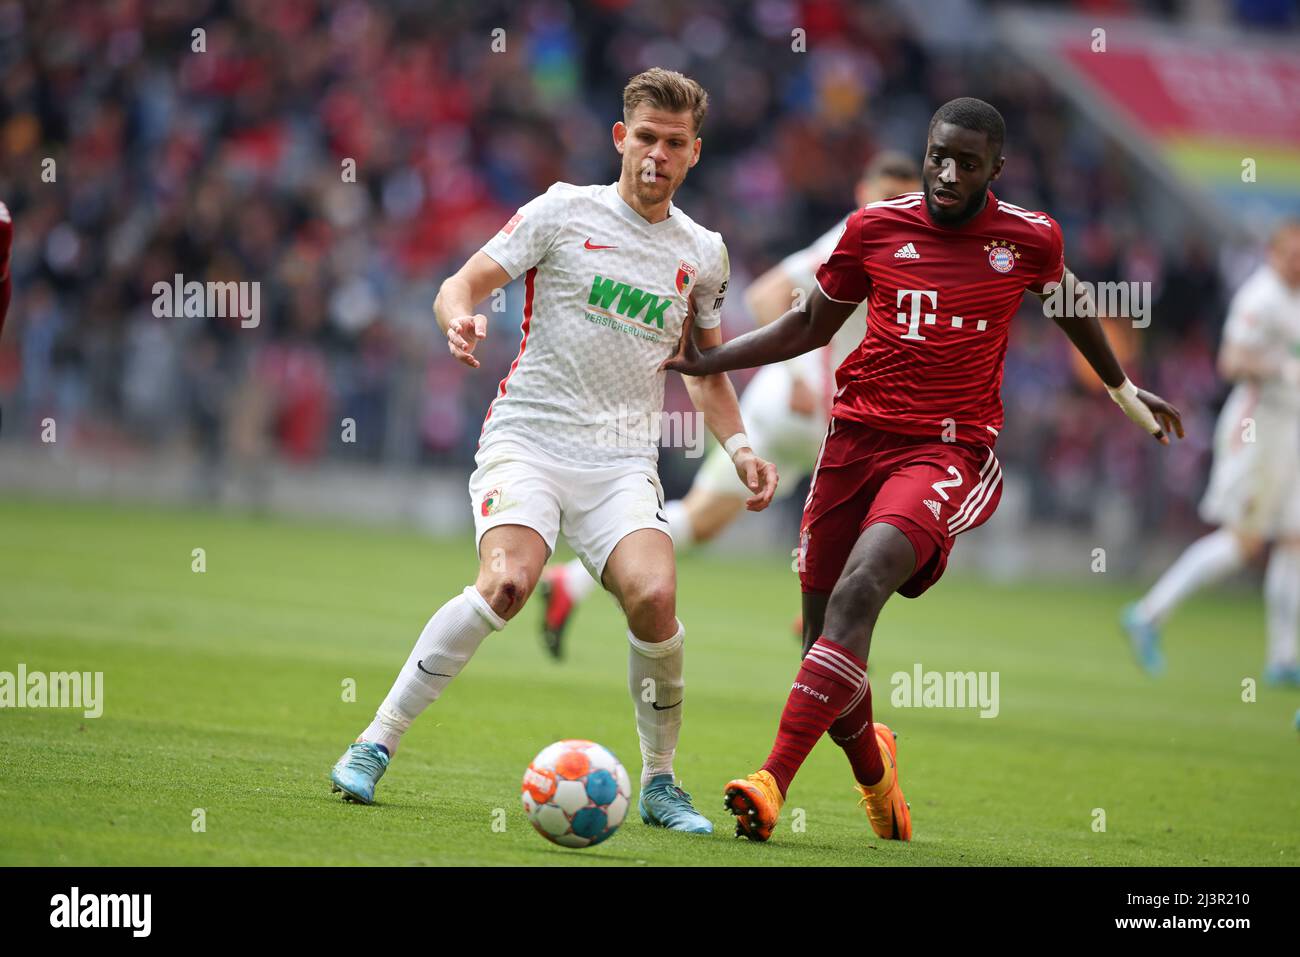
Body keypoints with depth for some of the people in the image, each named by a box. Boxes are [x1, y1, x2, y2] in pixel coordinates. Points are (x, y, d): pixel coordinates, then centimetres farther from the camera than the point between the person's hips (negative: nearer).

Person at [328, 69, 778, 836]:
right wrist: (461, 318, -22)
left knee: (654, 596, -22)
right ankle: (375, 745, -17)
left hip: (623, 461, 3)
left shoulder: (702, 254, 12)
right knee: (508, 582, -29)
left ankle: (660, 784, -1)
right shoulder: (565, 212, 1)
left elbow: (709, 370, 26)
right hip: (529, 434, -3)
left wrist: (740, 448, 10)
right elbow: (462, 286, 1)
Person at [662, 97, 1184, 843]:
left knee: (858, 592, -28)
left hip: (950, 448, -3)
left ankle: (774, 781, -34)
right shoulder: (874, 227, 3)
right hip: (858, 436, 3)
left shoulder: (1030, 239, 0)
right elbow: (810, 326, 18)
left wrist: (1124, 390, 37)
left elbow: (1070, 307, 23)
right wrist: (704, 362, 8)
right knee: (825, 641, 3)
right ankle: (872, 767, 36)